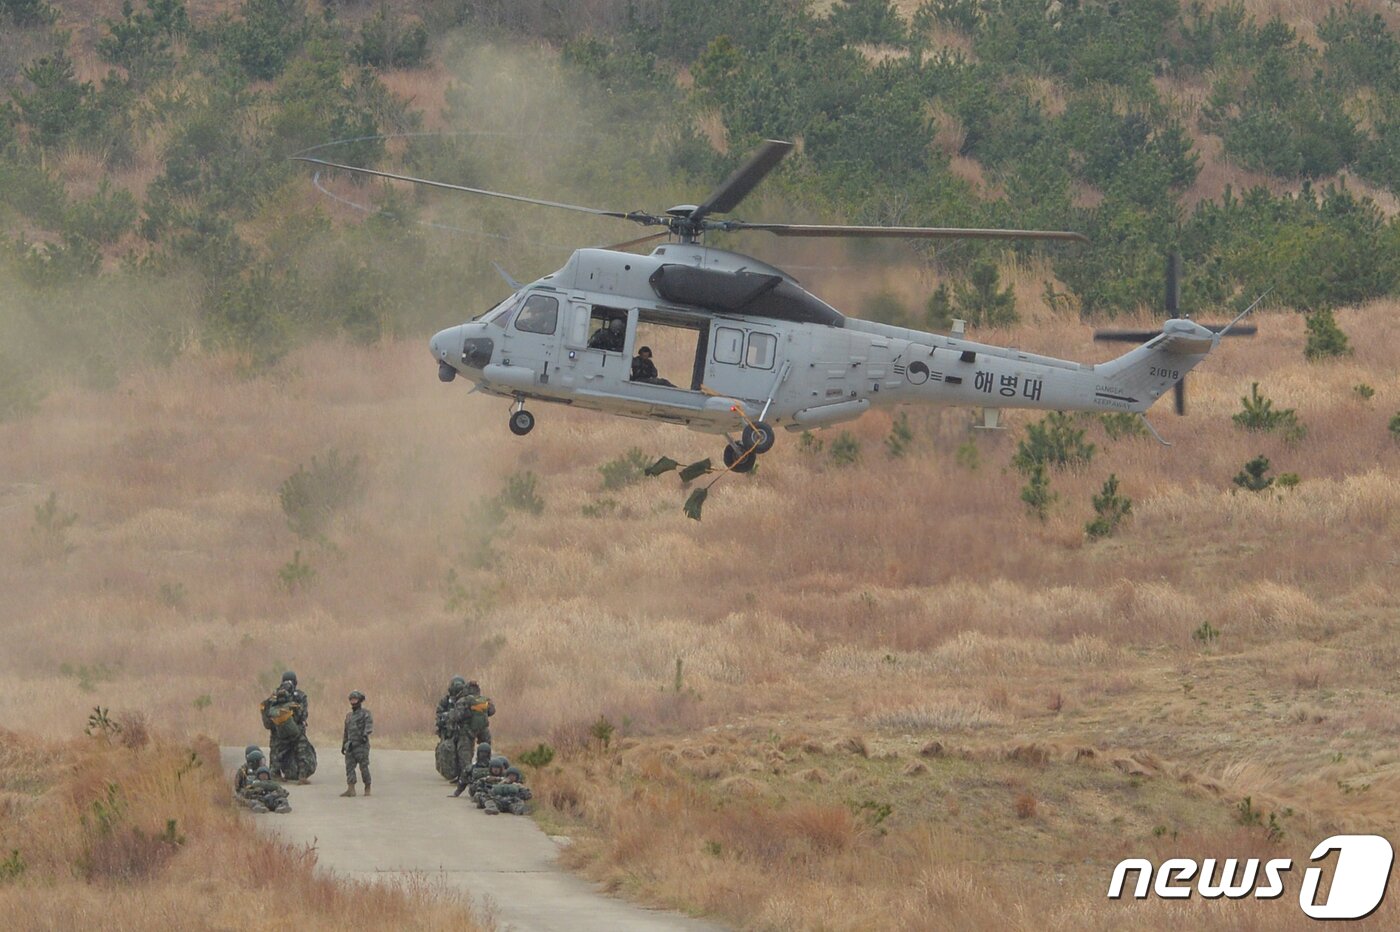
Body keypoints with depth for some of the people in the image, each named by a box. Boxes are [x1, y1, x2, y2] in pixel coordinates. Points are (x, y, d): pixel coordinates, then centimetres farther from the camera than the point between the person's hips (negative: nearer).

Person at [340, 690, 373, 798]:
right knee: (349, 767, -4)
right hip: (350, 746, 6)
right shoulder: (349, 715, 20)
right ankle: (351, 789, -7)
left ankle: (367, 789, 8)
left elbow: (369, 725, -18)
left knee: (364, 767, -4)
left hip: (361, 744, -6)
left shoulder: (365, 713, -2)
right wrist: (343, 745, 23)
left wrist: (365, 734, -35)